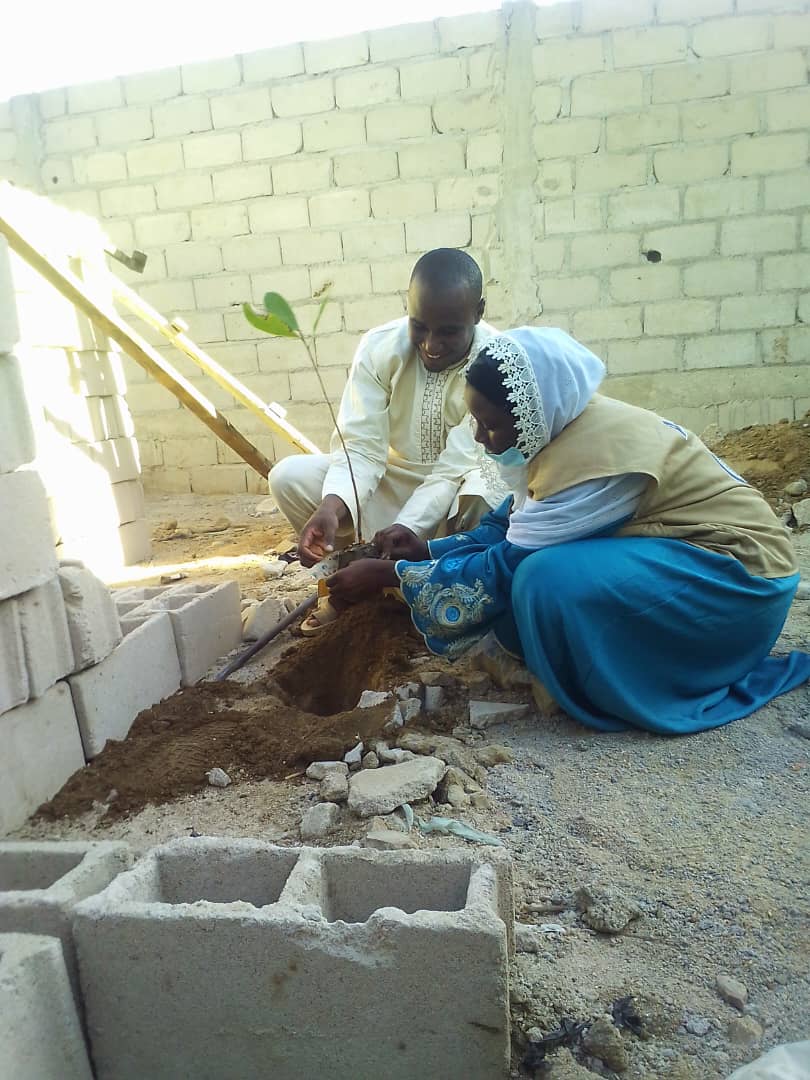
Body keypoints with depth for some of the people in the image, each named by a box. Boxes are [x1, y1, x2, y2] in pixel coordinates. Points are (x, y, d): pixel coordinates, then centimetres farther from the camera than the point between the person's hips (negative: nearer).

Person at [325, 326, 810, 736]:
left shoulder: (597, 457, -30)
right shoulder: (566, 426, -3)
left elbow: (505, 566, -25)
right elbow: (511, 525, 7)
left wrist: (391, 574, -19)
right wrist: (423, 550, 0)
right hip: (668, 548, 9)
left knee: (549, 580, -29)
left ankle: (617, 698, -6)